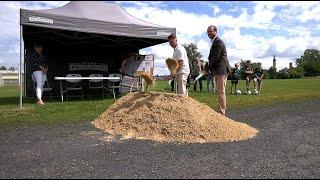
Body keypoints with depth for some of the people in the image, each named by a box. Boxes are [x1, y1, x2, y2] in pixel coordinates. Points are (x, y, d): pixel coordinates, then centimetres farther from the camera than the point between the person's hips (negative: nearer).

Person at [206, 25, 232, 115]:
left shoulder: (218, 41, -12)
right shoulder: (214, 42, 20)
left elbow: (216, 57, -18)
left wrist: (208, 67, -8)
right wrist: (210, 67, 7)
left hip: (221, 70, -10)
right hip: (218, 70, 10)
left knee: (221, 92, -8)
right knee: (219, 91, 14)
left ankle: (222, 112, -4)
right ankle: (222, 111, 22)